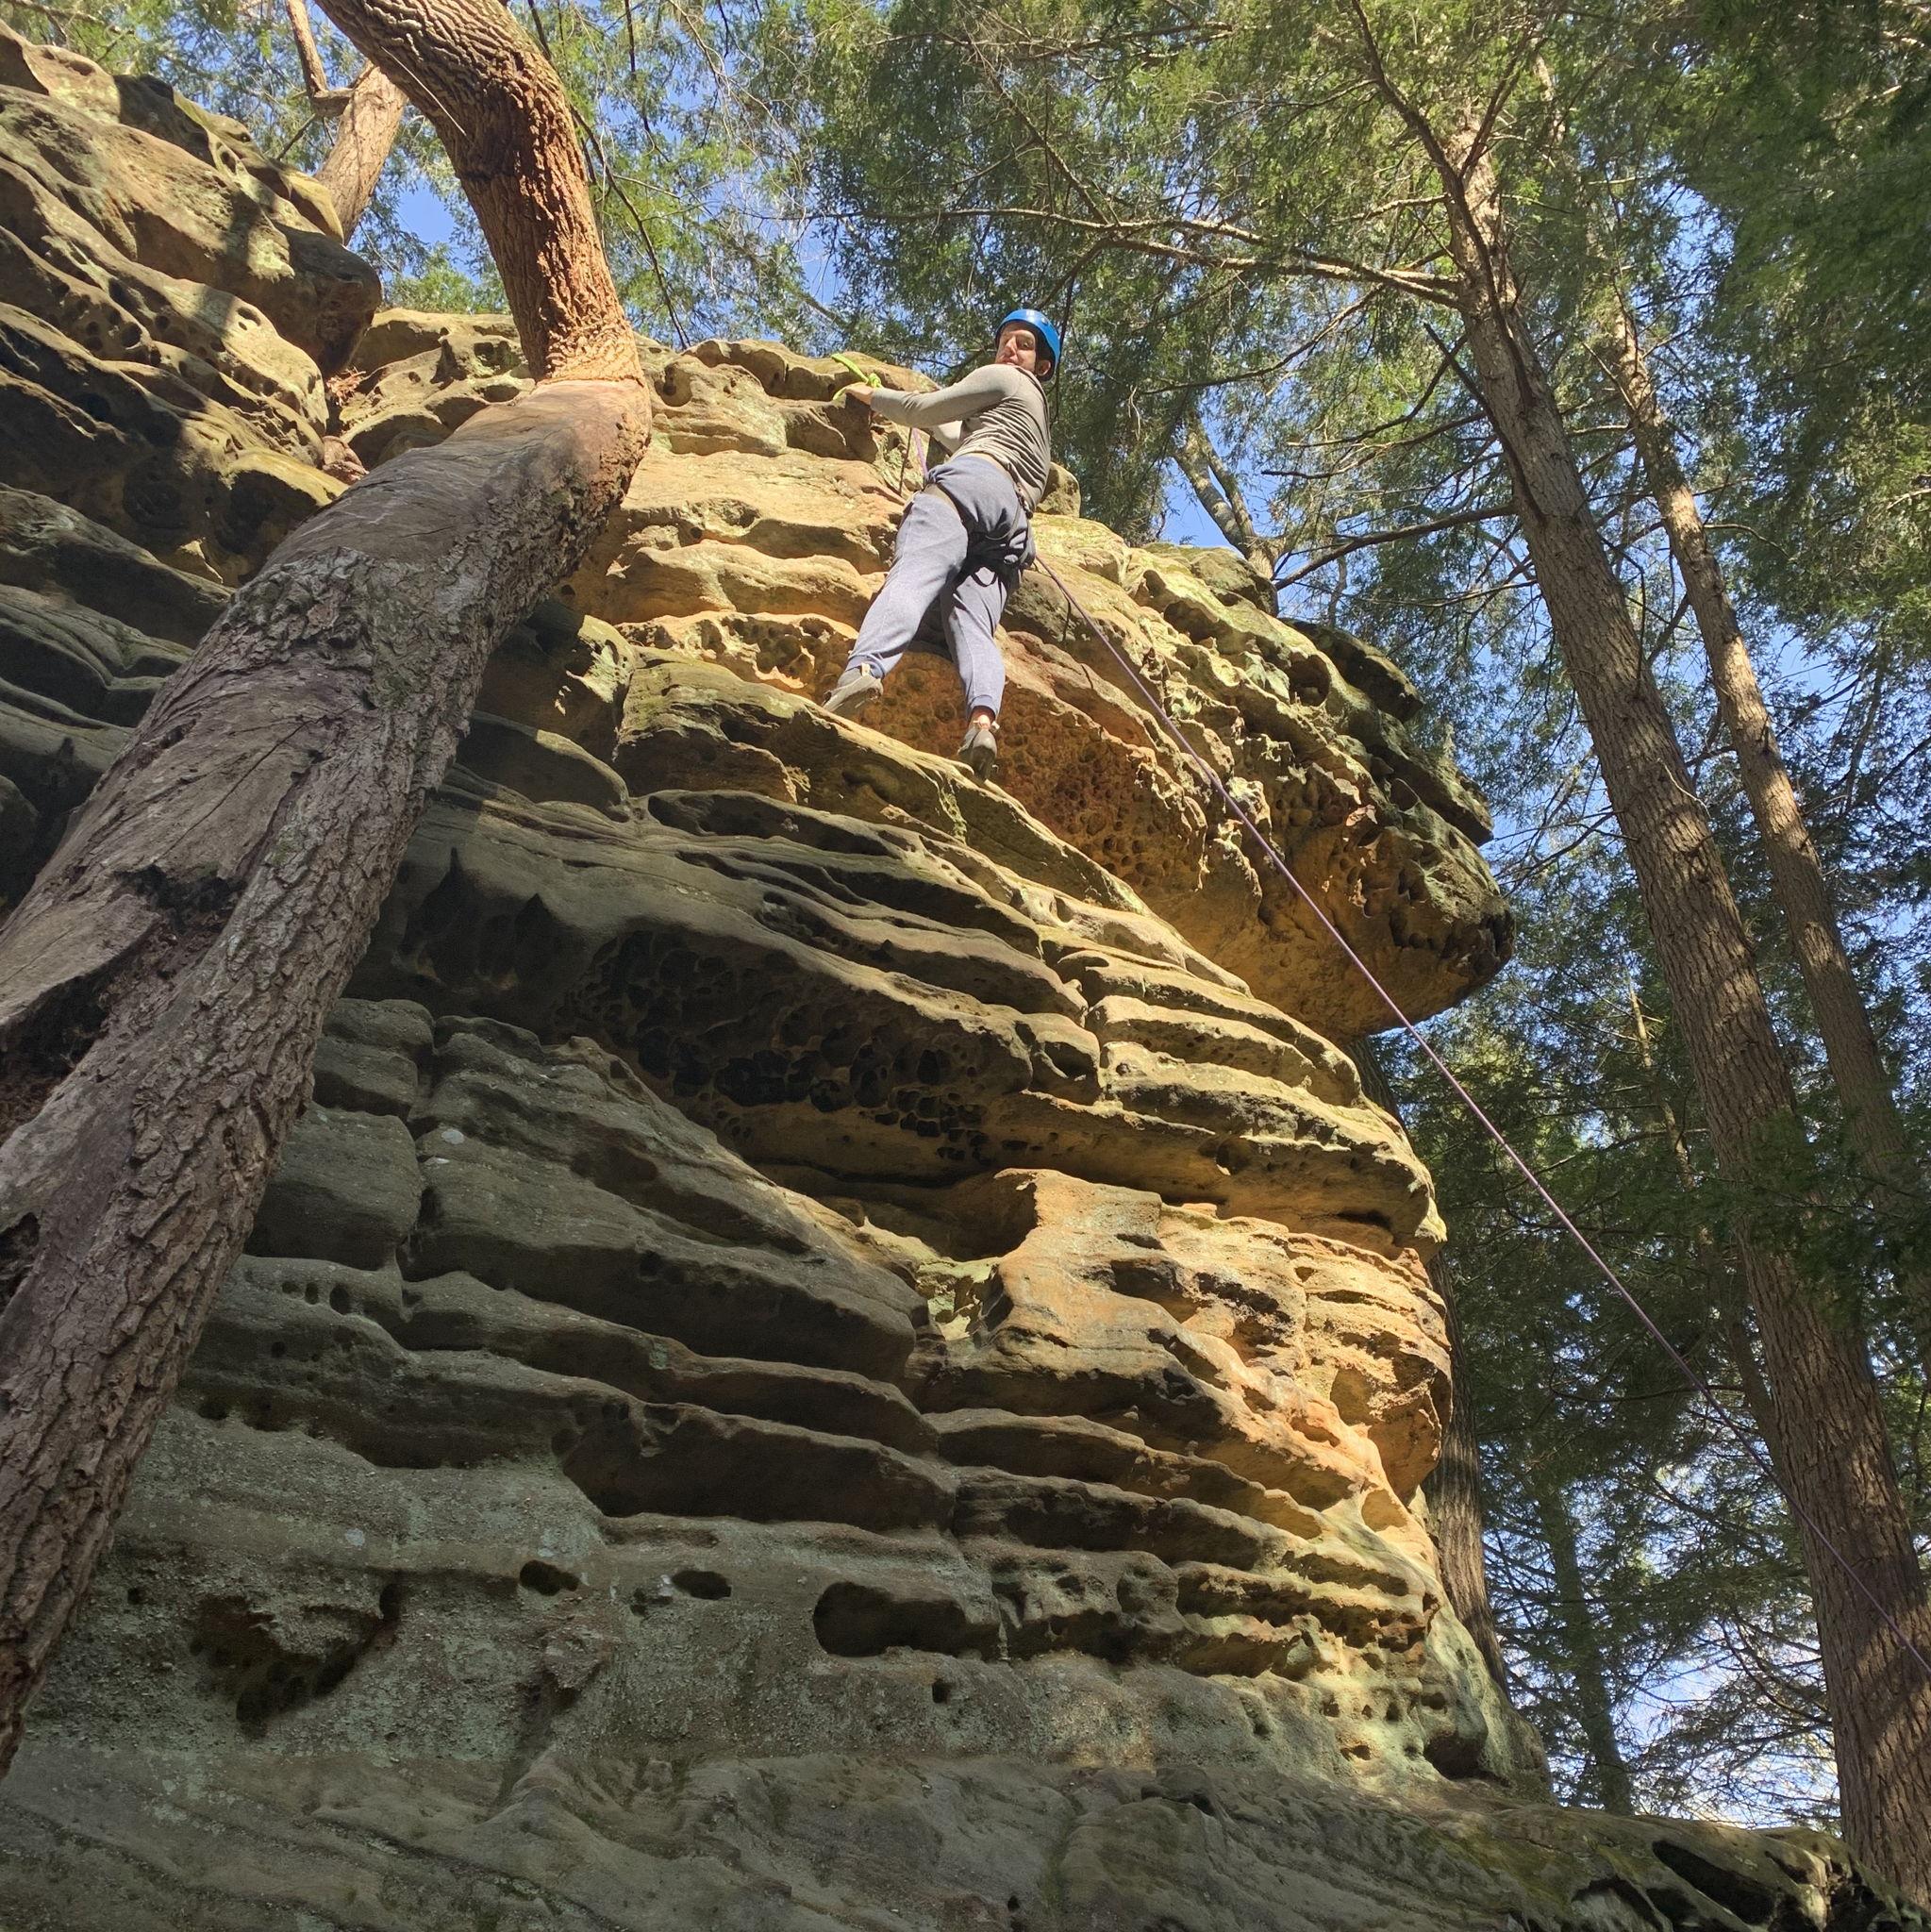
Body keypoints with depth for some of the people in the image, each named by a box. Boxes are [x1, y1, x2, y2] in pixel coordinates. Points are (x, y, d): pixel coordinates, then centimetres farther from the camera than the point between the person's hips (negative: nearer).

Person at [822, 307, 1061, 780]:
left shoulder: (1002, 379, 22)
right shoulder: (1038, 421, 45)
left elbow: (924, 410, 19)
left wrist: (872, 395, 34)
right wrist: (931, 418, 71)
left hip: (972, 479, -6)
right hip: (1016, 521, 6)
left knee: (915, 572, -31)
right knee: (973, 619, -18)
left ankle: (864, 668, -60)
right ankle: (982, 718, -49)